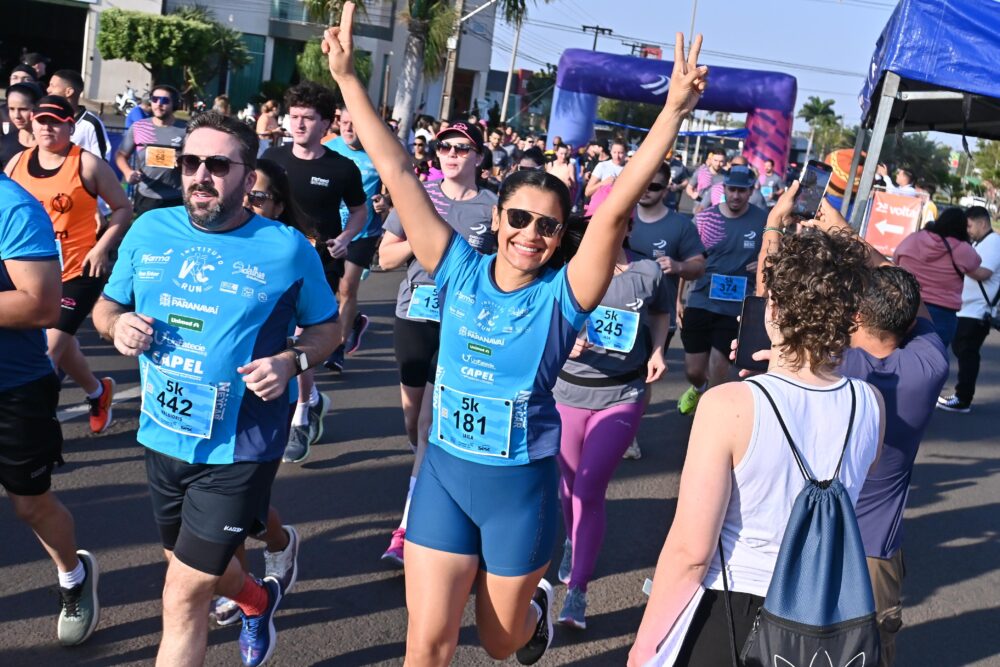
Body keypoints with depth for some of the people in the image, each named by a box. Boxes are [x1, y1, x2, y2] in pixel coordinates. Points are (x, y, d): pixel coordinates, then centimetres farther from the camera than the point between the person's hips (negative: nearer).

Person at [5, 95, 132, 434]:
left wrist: (101, 248, -13)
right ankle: (97, 391, 45)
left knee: (46, 354, -11)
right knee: (61, 345, 20)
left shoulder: (86, 163, -9)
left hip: (77, 272, -6)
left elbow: (123, 208, -4)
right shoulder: (17, 163, 5)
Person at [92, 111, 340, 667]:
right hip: (163, 436, 5)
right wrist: (117, 324, -13)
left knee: (183, 599, -3)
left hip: (238, 449, -5)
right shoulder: (149, 230, -1)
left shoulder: (288, 248, -11)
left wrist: (291, 362, -20)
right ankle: (259, 601, 59)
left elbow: (328, 328, 0)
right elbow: (106, 306, 11)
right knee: (201, 565, 26)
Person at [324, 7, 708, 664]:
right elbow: (399, 174, -10)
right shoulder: (461, 271, -7)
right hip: (444, 473, 2)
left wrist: (674, 113, -35)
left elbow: (615, 211, -25)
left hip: (523, 485, -1)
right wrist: (347, 76, -13)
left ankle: (536, 606, 52)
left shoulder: (563, 295, -12)